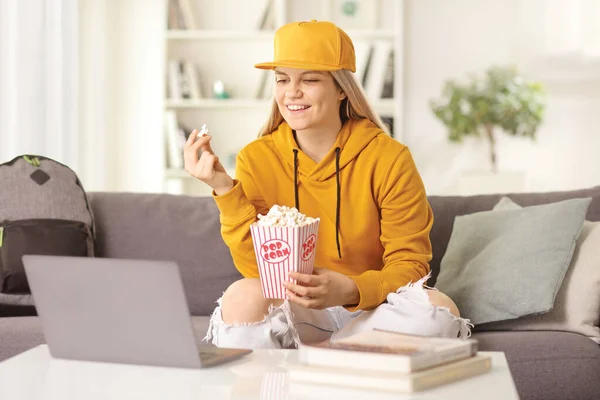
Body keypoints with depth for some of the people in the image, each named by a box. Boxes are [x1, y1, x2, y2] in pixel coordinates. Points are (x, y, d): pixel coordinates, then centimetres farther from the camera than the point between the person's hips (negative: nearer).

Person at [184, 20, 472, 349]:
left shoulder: (389, 158, -9)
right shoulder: (256, 159, -4)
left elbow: (410, 264, -9)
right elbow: (258, 270, -10)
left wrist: (351, 290, -29)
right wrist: (225, 190, -22)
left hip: (370, 310, 1)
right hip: (291, 313, -1)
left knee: (438, 309, -31)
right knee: (243, 297, -33)